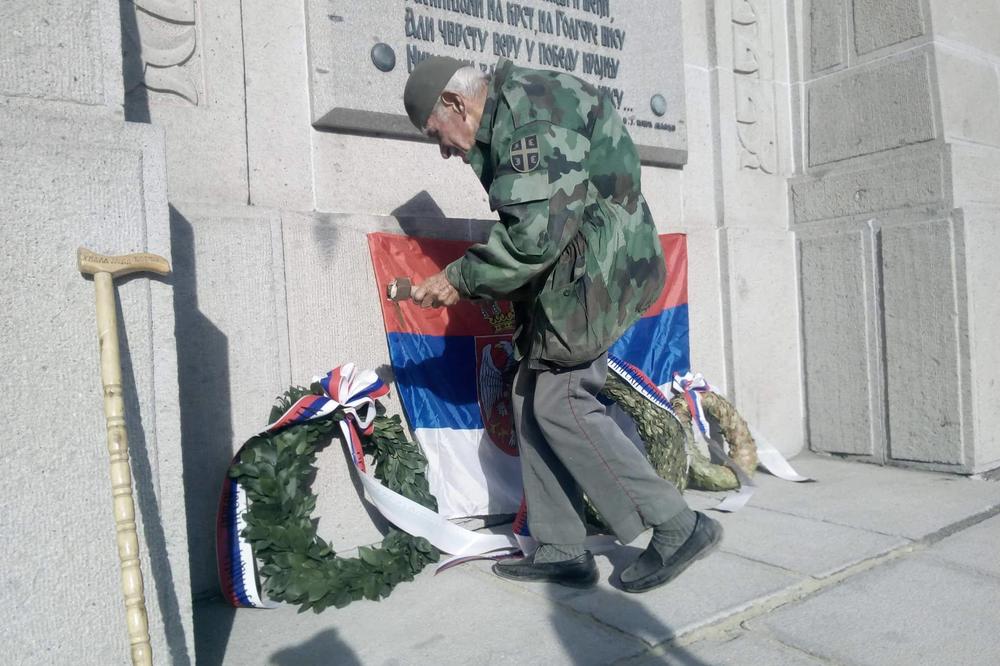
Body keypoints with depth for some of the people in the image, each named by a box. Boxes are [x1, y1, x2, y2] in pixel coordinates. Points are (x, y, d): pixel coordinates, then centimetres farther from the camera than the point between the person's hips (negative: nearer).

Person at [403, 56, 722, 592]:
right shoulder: (512, 118, 19)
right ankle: (560, 552, 13)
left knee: (559, 403, -11)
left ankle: (678, 528, 0)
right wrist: (475, 281, 9)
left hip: (594, 275, -10)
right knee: (531, 400, 6)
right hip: (571, 278, 10)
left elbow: (533, 236, -24)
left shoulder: (529, 112, -15)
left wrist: (460, 278, -14)